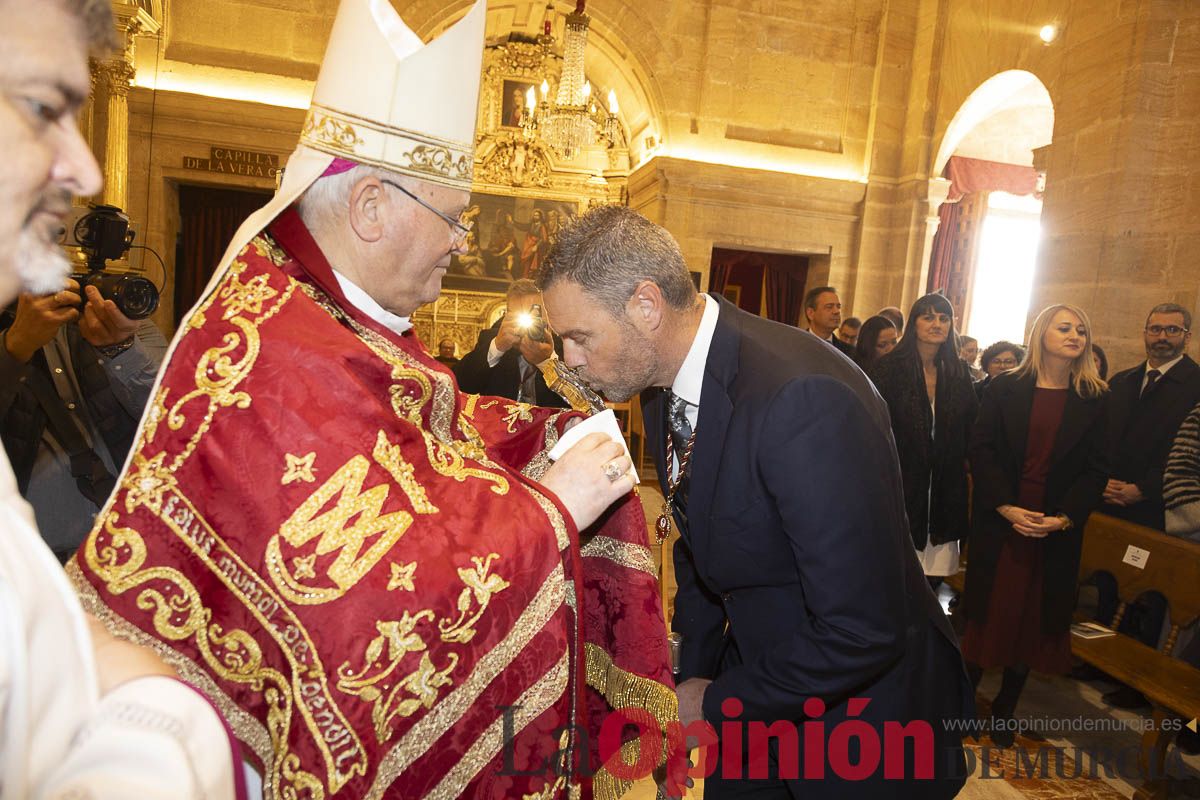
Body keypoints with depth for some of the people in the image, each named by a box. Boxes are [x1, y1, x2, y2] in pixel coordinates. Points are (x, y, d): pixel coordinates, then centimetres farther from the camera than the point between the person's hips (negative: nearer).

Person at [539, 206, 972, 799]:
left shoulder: (806, 400, -32)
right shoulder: (665, 393, -5)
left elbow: (863, 633, -30)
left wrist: (717, 703, -17)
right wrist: (690, 674, 3)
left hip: (859, 704, -6)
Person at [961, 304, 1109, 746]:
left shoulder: (1095, 399, 2)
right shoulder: (1004, 388, -1)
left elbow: (1095, 469, -1)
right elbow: (981, 449, -5)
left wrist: (1064, 518, -14)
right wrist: (1005, 507, -16)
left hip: (1058, 528, 2)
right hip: (999, 520, -1)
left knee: (1035, 615, 9)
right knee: (989, 609, 5)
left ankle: (1006, 707, 24)